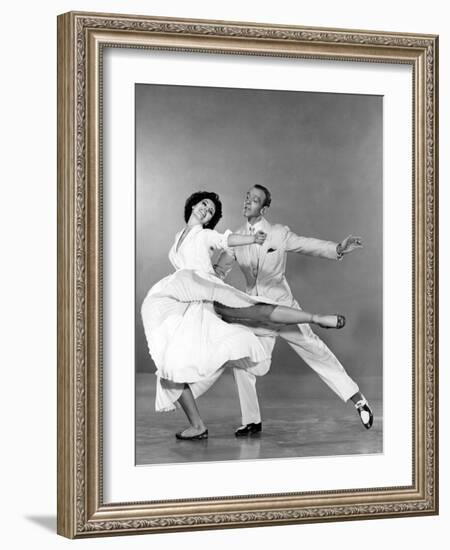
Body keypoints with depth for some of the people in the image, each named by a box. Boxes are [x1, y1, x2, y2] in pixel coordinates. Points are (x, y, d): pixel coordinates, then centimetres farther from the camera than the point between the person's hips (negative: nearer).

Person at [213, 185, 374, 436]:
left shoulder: (279, 233, -6)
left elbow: (310, 245, -8)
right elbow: (222, 266, 9)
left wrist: (338, 249, -25)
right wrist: (216, 271, -14)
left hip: (282, 306, -3)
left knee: (315, 351, -5)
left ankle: (357, 399, 7)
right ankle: (252, 421, 10)